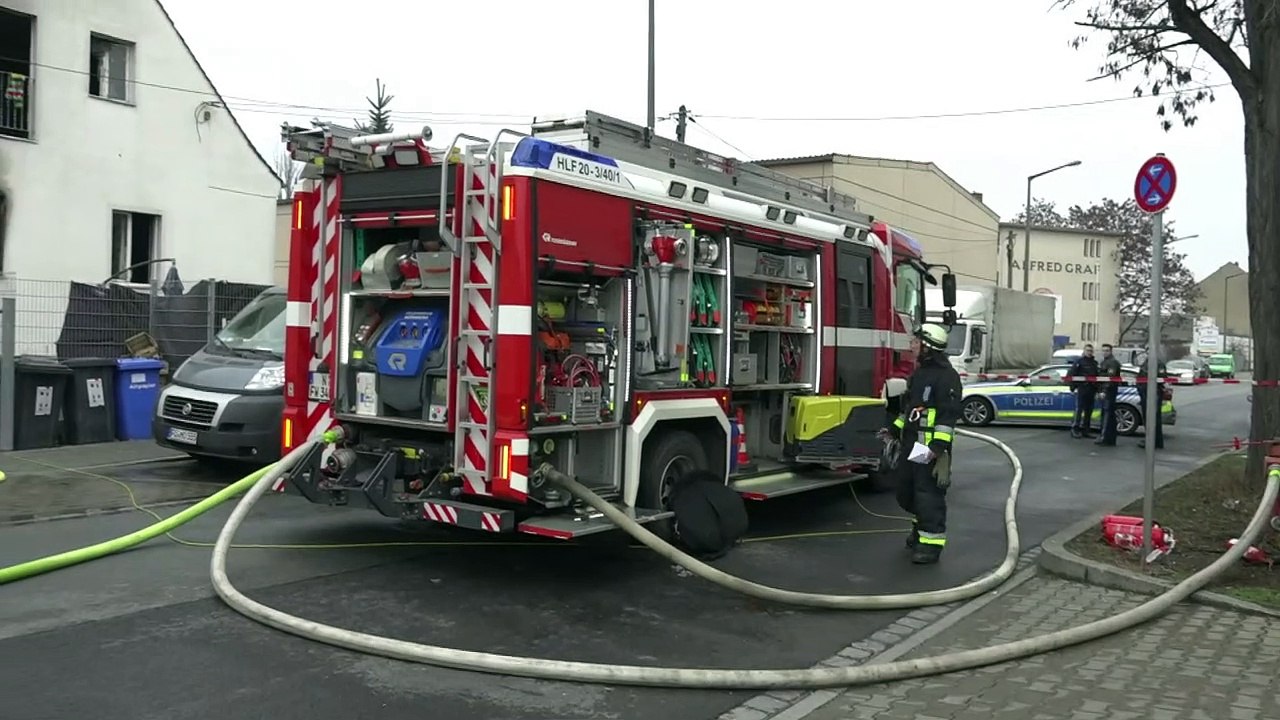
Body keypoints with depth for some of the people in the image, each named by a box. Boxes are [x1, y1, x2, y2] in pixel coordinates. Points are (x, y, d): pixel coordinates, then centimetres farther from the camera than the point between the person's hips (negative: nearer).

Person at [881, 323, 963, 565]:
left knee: (929, 493, -7)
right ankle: (921, 527, 37)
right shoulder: (919, 373, 17)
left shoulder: (946, 375, -14)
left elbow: (949, 414, -19)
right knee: (906, 490, 18)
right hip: (910, 443, 10)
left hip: (931, 448, -10)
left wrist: (939, 446, -24)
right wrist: (894, 430, 20)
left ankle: (931, 542, -2)